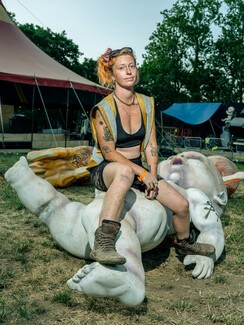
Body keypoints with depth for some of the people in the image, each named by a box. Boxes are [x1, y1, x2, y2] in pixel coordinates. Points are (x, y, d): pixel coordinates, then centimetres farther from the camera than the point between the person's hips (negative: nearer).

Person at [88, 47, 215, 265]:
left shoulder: (147, 104, 4)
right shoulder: (103, 109, -14)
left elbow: (151, 145, 4)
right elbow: (109, 153, -16)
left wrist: (152, 175, -8)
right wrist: (142, 173, -20)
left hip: (139, 169, 6)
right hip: (106, 171, -5)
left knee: (182, 204, -3)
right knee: (125, 171, -43)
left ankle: (185, 244, 30)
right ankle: (103, 243, -47)